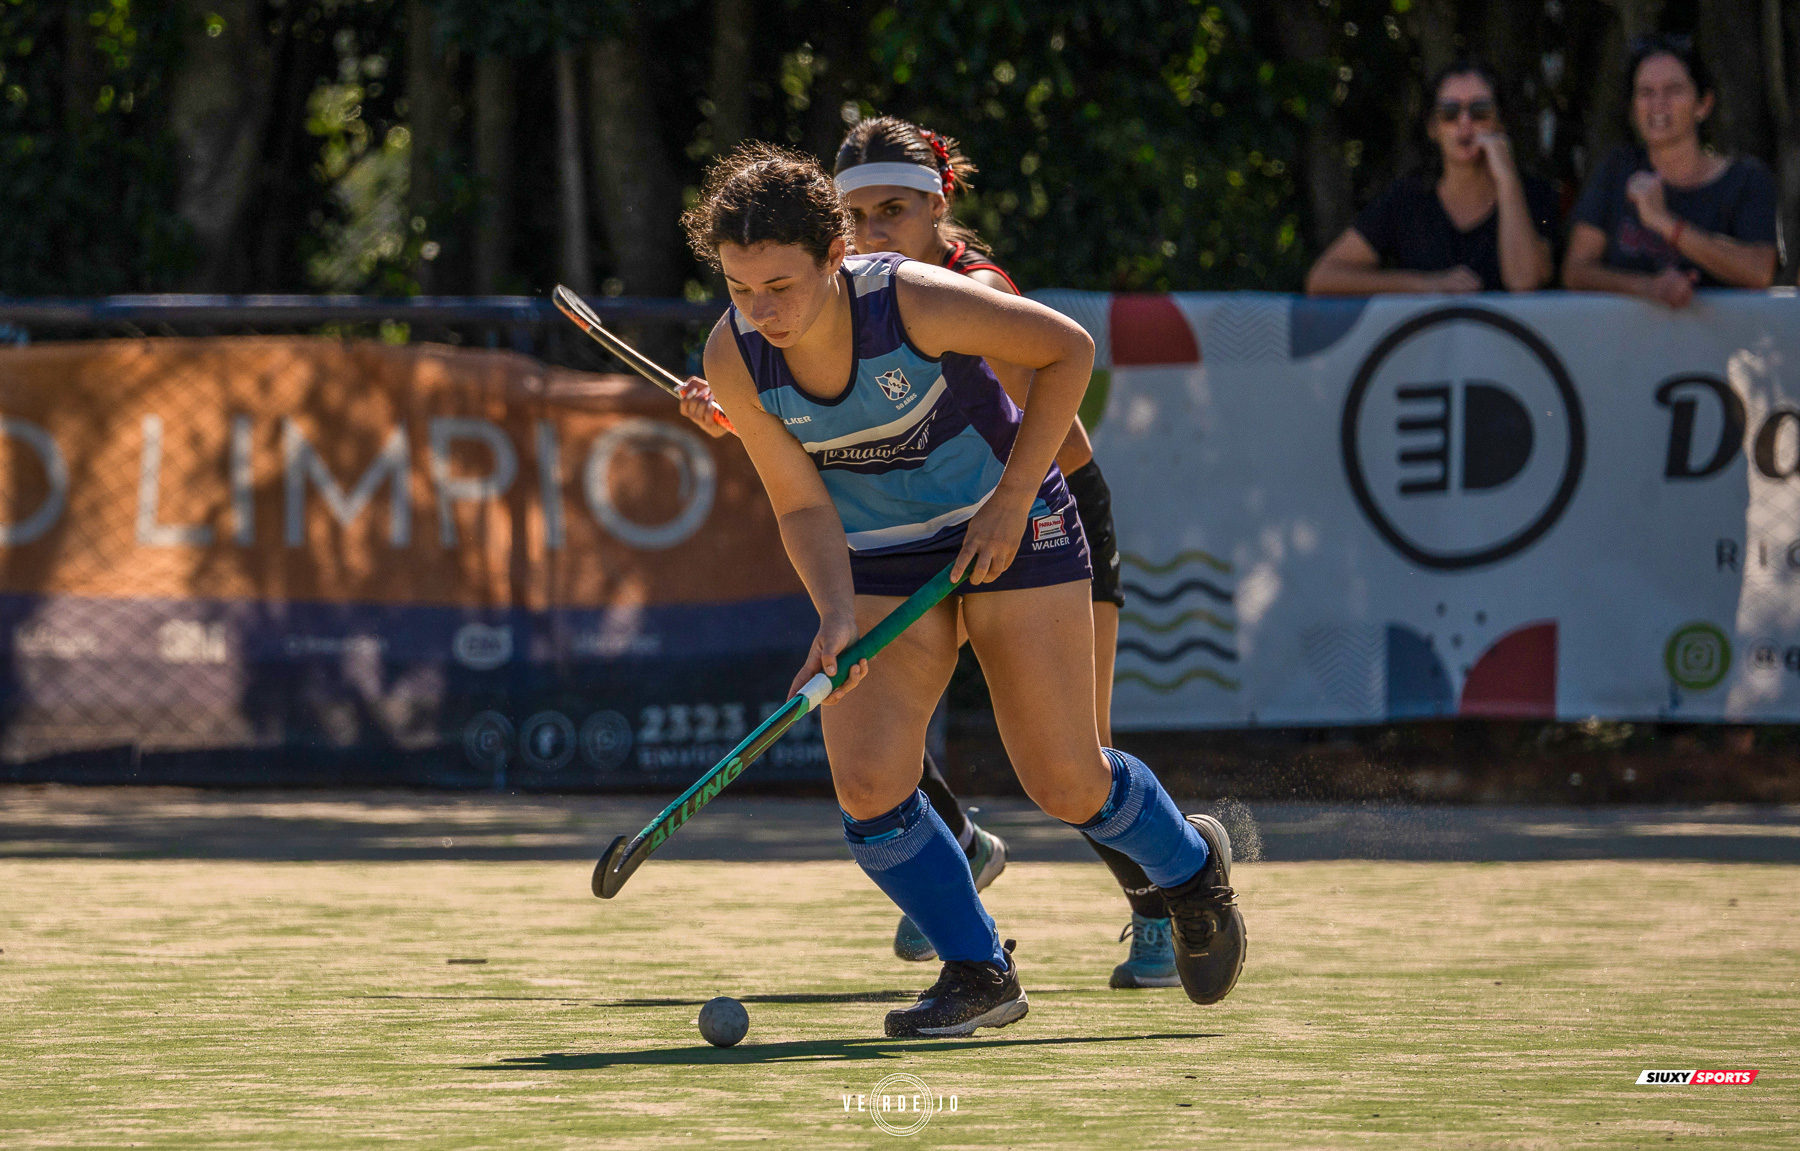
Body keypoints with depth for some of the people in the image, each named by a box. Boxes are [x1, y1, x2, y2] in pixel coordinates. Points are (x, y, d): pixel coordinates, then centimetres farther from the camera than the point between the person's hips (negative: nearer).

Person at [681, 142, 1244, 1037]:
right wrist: (838, 619, -27)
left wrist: (1012, 501, -16)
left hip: (1008, 526, -3)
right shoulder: (734, 359, -18)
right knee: (866, 784, -15)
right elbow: (803, 508, -10)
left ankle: (1190, 865, 30)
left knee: (1065, 785, -4)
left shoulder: (917, 302, -28)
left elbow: (1068, 349, -14)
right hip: (877, 561, 3)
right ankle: (980, 975, 5)